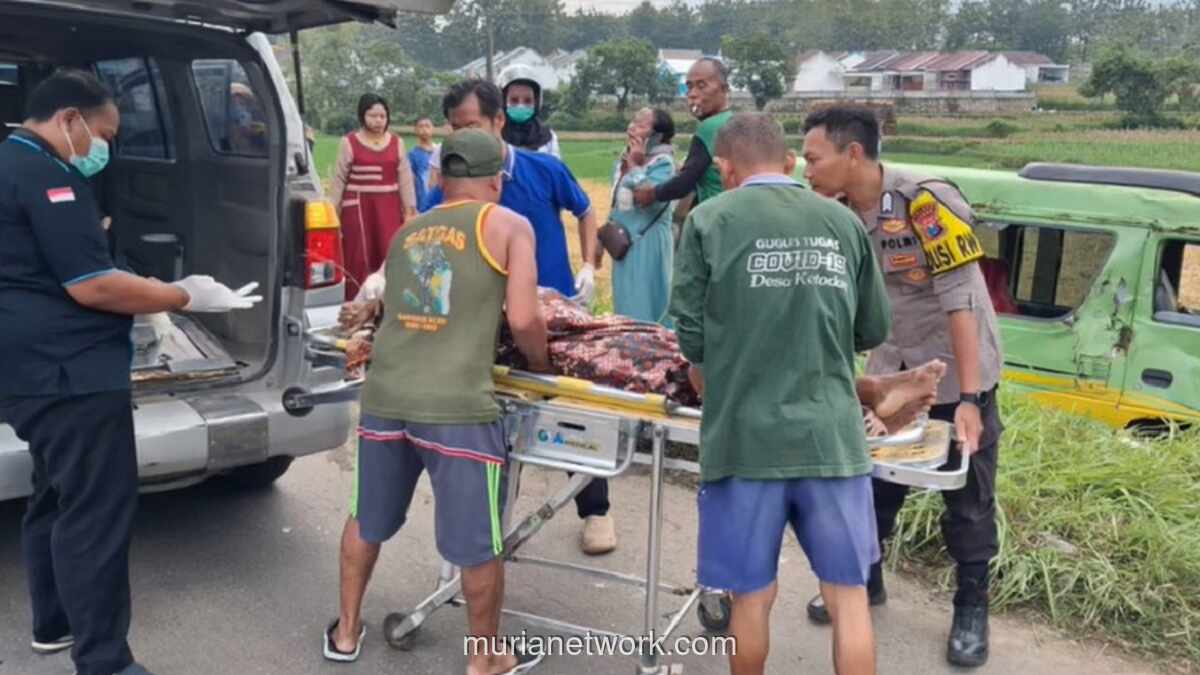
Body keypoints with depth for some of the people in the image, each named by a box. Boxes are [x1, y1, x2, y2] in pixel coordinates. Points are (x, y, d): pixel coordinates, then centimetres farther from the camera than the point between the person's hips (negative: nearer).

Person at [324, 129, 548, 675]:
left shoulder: (407, 233, 19)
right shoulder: (508, 225, 3)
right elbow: (523, 321, -5)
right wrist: (540, 363, 14)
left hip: (385, 395, 6)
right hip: (455, 404, -5)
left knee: (368, 519, 25)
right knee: (477, 542, 11)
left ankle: (346, 631, 42)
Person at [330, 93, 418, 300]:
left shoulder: (397, 142, 7)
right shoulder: (349, 142, 0)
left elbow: (405, 178, 7)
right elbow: (339, 178, 3)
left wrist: (410, 208, 4)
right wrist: (333, 210, 3)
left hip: (388, 207, 2)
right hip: (357, 207, -2)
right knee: (358, 260, 0)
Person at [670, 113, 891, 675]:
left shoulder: (710, 220, -3)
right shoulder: (843, 221, 5)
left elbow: (691, 334, -2)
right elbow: (873, 331, 11)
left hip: (745, 436, -2)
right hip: (831, 435, 2)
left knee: (752, 595, 13)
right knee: (848, 594, 15)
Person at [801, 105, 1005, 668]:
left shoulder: (927, 202, -24)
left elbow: (961, 301, -25)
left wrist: (969, 400, -26)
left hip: (958, 376, -5)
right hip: (892, 374, 5)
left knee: (967, 500, 9)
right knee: (873, 484, 13)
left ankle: (971, 608, 29)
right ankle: (864, 582, 35)